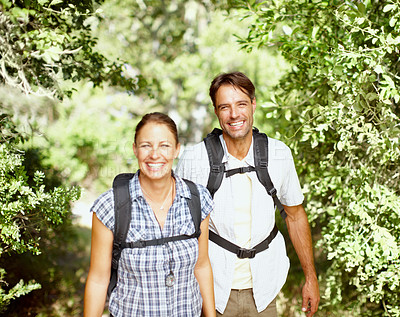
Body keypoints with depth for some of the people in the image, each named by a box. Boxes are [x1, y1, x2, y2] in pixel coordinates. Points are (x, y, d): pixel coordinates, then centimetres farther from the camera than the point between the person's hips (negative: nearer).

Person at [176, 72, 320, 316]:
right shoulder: (193, 159, -13)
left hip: (262, 291, 2)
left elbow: (295, 215, 8)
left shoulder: (279, 154, -6)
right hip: (212, 290, -2)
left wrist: (311, 277, 11)